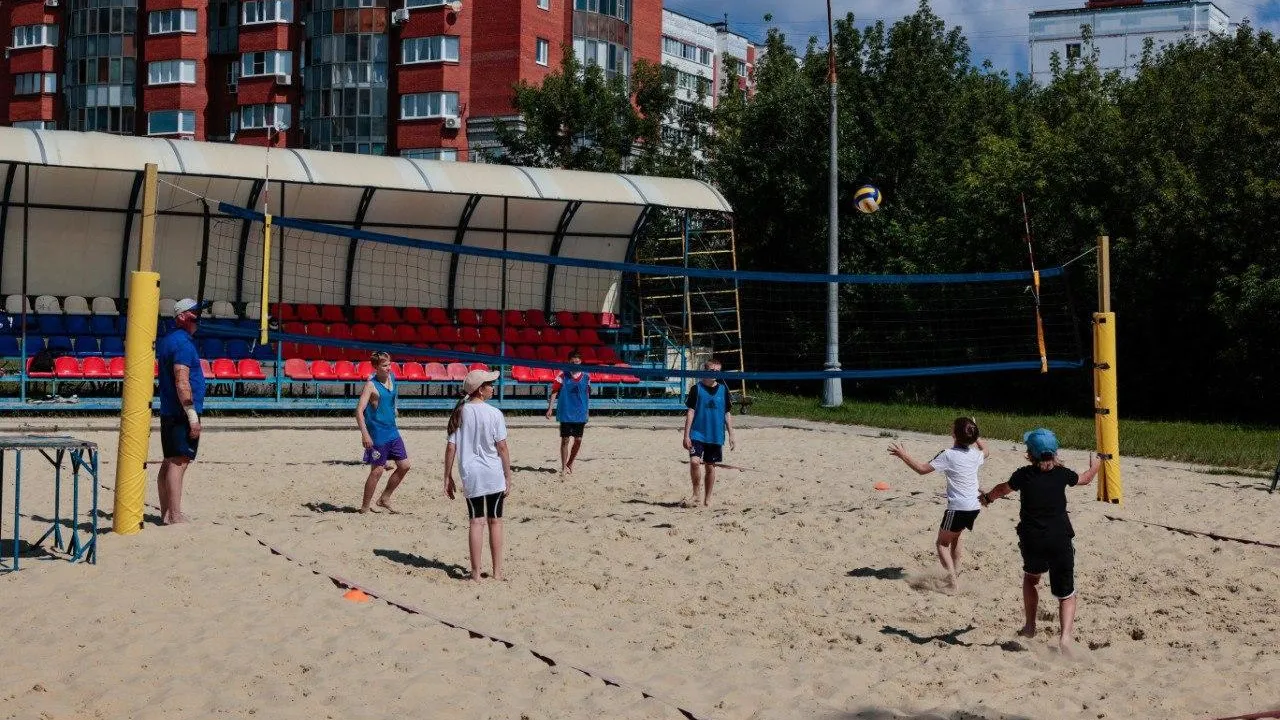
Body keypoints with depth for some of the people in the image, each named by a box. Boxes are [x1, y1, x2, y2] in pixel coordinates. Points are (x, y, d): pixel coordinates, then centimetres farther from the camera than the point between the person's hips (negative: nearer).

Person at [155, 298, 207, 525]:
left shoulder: (166, 341, 18)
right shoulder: (183, 343, -14)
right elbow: (182, 382, -21)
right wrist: (192, 415, -21)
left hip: (168, 413, 10)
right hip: (182, 413, -10)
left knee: (170, 462, 13)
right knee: (179, 462, -11)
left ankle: (166, 514, 18)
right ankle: (175, 516, -13)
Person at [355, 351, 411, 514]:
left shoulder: (392, 378, 6)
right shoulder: (371, 385, -15)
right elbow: (359, 410, -22)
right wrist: (365, 434, -31)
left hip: (392, 431, 8)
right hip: (378, 433, -8)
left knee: (405, 465, 9)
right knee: (377, 470, -3)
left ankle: (384, 498, 23)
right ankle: (364, 508, 8)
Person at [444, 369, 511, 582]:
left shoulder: (460, 413, 0)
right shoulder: (494, 413, -8)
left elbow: (451, 447, -1)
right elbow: (502, 448, -7)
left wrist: (447, 477, 6)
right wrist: (508, 478, -1)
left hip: (470, 474, 2)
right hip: (494, 475, -2)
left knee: (476, 522, 5)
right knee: (495, 521, 9)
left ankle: (476, 573, 2)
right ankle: (497, 572, 14)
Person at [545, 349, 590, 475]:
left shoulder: (586, 377, 3)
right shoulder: (562, 376, -5)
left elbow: (587, 395, 12)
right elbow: (554, 392, -6)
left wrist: (586, 413, 15)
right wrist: (550, 408, -15)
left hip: (580, 414, 3)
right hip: (566, 414, -3)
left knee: (578, 440, 8)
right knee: (565, 440, -1)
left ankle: (570, 464, 26)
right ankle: (564, 467, 8)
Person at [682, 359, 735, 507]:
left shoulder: (723, 389, 5)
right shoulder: (697, 388, -2)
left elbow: (727, 414, 10)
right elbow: (690, 412, -2)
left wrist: (731, 435, 7)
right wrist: (686, 435, -6)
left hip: (716, 435, 3)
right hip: (697, 434, -2)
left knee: (710, 467, 8)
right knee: (694, 462, -19)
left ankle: (707, 499, 19)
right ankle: (696, 494, -2)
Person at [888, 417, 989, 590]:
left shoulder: (949, 455, -13)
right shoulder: (975, 455, 5)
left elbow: (922, 469, -13)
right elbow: (985, 451, 32)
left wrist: (903, 455, -6)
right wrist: (975, 435, 35)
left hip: (957, 508, -7)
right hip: (974, 507, 7)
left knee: (942, 542, 8)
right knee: (955, 536, 31)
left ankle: (952, 580, -8)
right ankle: (956, 570, 36)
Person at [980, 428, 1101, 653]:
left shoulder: (1024, 475, -4)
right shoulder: (1062, 474, -1)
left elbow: (1003, 489, 17)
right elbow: (1085, 479, 21)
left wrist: (987, 498, 39)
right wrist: (1094, 467, 44)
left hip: (1031, 541, 1)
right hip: (1060, 541, 0)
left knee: (1031, 578, 31)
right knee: (1066, 594, 6)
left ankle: (1030, 626, 31)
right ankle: (1065, 634, -16)